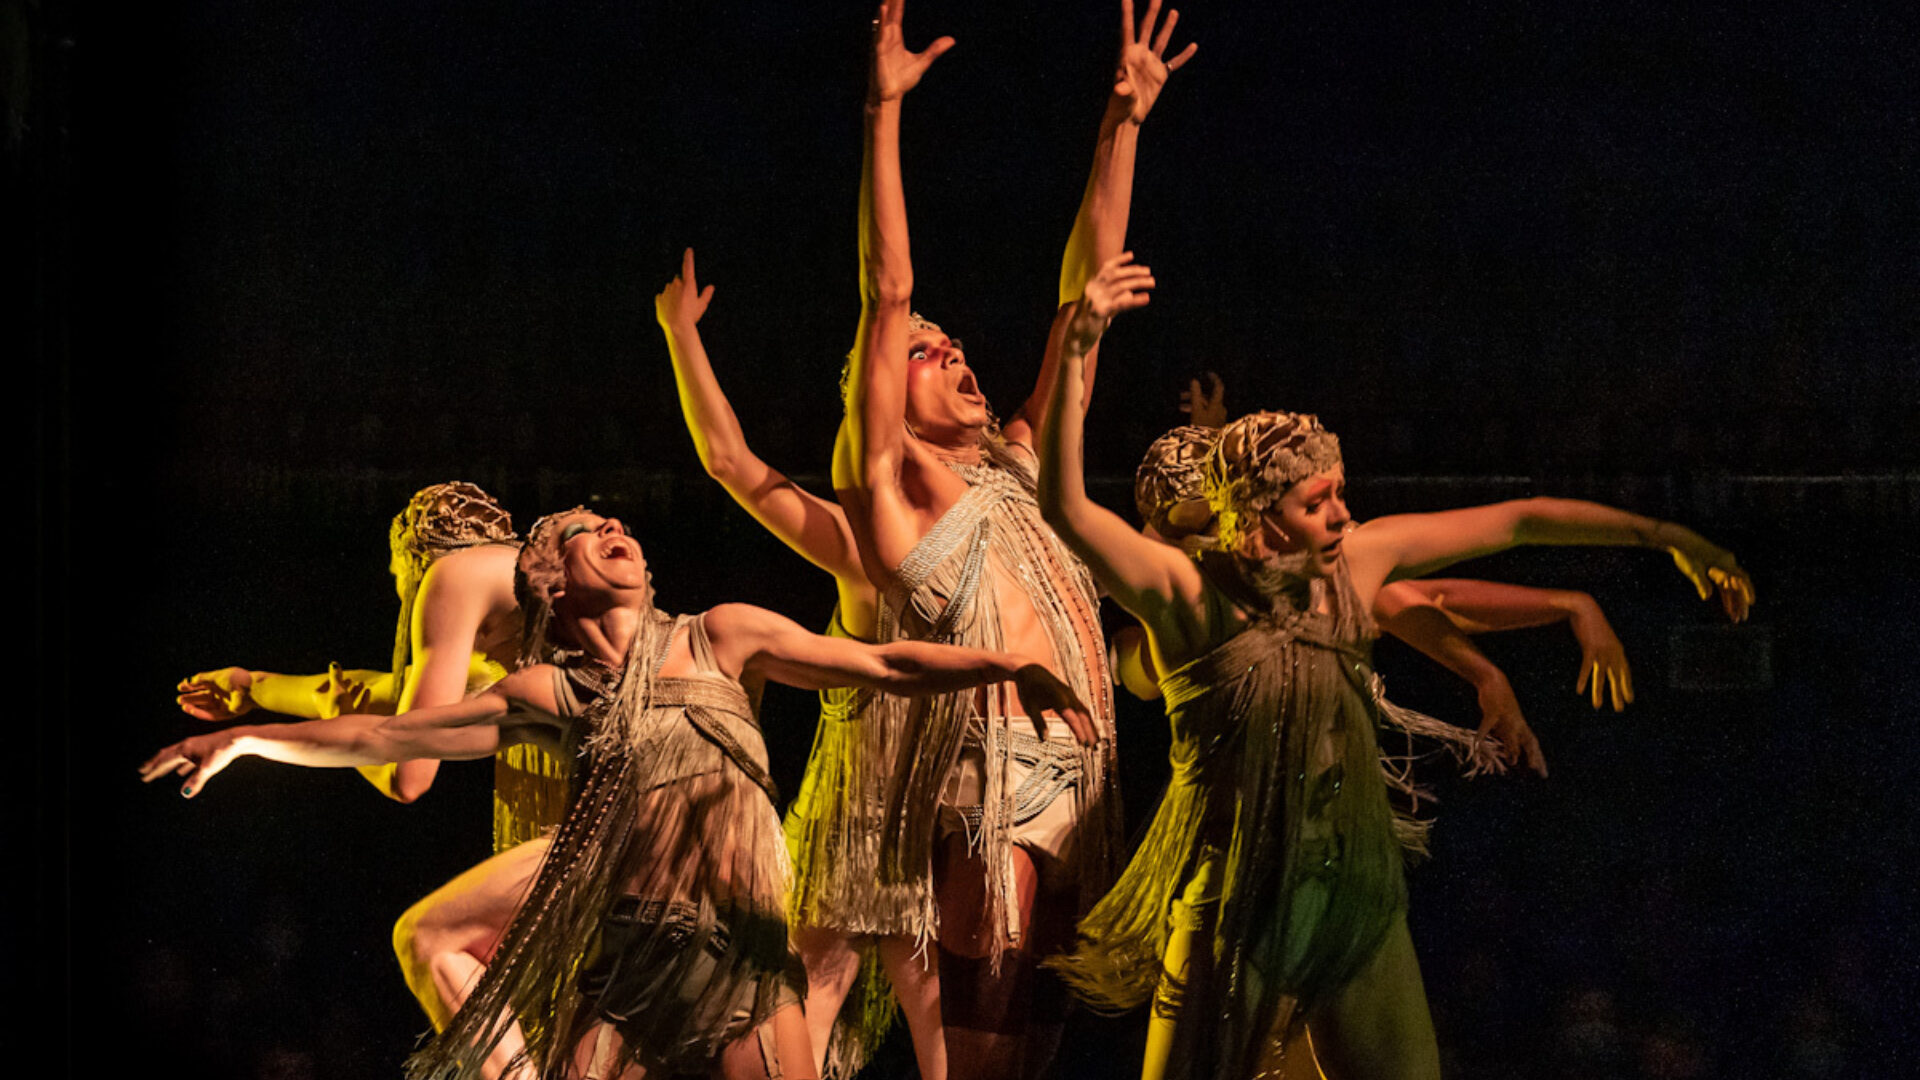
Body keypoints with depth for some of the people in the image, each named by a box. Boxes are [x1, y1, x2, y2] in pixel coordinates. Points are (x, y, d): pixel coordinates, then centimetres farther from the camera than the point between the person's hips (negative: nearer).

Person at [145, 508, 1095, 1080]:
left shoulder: (723, 638, 10)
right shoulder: (553, 694, 11)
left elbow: (884, 665, 4)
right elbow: (386, 736, 15)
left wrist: (1008, 665, -10)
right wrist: (247, 738, 14)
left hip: (745, 954, -1)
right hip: (623, 957, 1)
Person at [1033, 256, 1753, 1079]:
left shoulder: (1357, 560, 1)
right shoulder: (1190, 594, -14)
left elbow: (1516, 521, 8)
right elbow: (1066, 508, -28)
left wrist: (1666, 536, 7)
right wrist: (1078, 349, -36)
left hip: (1358, 887, 5)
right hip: (1237, 903, -5)